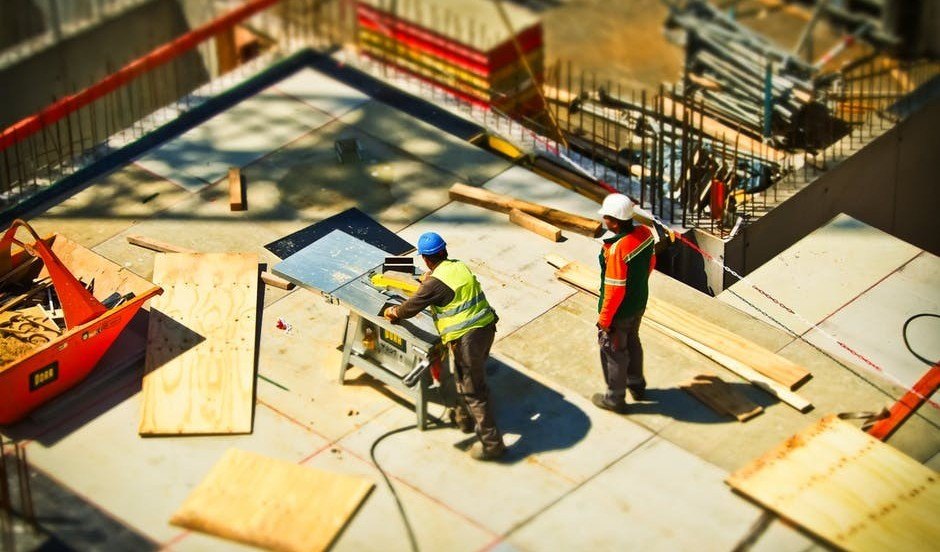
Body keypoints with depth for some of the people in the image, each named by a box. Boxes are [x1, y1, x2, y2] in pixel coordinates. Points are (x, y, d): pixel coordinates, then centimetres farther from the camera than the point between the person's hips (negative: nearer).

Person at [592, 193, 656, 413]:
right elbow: (651, 263, 6)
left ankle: (615, 398, 31)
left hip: (619, 312, -8)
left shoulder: (617, 250, -36)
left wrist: (604, 319, -16)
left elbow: (615, 290, -29)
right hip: (639, 303, 8)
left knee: (613, 352, 14)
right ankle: (636, 385, 49)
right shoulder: (645, 233, -12)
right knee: (632, 342, 30)